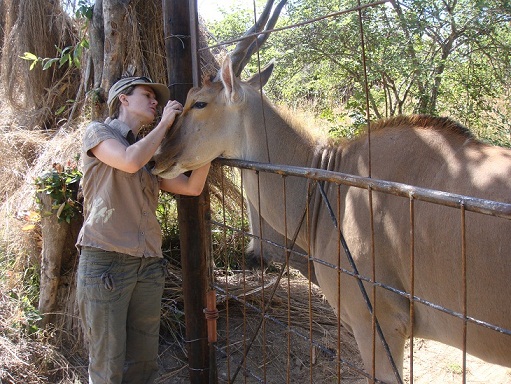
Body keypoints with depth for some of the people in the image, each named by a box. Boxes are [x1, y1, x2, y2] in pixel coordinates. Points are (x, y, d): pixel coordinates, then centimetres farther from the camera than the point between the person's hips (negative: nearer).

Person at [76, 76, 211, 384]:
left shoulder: (150, 153, 21)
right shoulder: (99, 132, 4)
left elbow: (192, 187, 13)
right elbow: (130, 161, -16)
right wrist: (165, 123, -4)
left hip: (149, 264, 6)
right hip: (105, 261, -6)